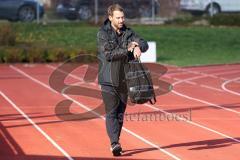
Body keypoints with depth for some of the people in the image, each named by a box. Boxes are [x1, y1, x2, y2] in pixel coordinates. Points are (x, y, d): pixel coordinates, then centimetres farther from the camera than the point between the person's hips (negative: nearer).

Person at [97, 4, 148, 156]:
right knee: (111, 112, -10)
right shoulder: (103, 34, -7)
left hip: (124, 79, 5)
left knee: (120, 113, 10)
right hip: (108, 80, -5)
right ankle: (114, 143, -18)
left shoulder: (128, 32, 7)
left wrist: (138, 47, -26)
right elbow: (108, 54, -18)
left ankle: (116, 143, 21)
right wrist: (127, 49, -19)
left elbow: (144, 43, -4)